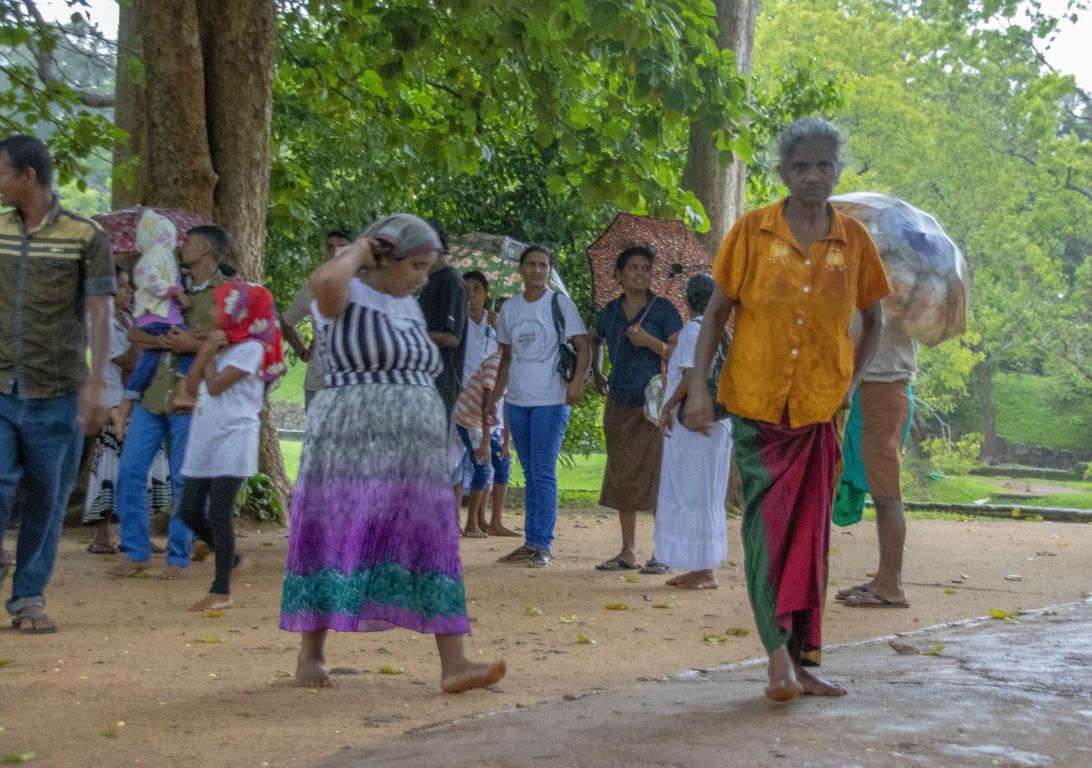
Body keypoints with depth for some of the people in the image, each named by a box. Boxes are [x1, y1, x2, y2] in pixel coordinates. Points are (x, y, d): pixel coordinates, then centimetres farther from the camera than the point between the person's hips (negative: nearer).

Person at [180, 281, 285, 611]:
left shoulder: (250, 349, -9)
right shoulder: (219, 344, 17)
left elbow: (214, 385, -16)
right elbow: (192, 386, 10)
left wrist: (211, 356, -1)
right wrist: (206, 352, -1)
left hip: (233, 440, -8)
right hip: (204, 441, 8)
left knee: (218, 514, -9)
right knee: (190, 512, 7)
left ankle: (222, 590, -1)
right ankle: (232, 560, 25)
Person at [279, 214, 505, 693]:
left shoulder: (409, 309, 18)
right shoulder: (346, 297, -4)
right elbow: (324, 280, -29)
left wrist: (433, 452, 20)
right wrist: (358, 251, -10)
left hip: (412, 455, 7)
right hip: (351, 446, -6)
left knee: (433, 543, -2)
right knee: (335, 541, 0)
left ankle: (454, 665, -6)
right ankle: (310, 654, 15)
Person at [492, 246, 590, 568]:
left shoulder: (560, 304, -3)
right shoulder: (510, 308, 11)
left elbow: (582, 345, -7)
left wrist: (577, 381, -22)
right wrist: (494, 397, 15)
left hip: (550, 400, -5)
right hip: (517, 400, 5)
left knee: (543, 472, -8)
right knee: (530, 474, 11)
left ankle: (542, 544, -5)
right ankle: (531, 542, 15)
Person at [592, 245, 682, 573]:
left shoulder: (662, 309, -2)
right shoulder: (610, 312, 11)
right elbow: (597, 342, 30)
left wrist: (651, 341, -20)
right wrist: (597, 374, 20)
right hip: (619, 405, 5)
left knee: (656, 476, -7)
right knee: (621, 478, 8)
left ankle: (662, 554, -2)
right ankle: (627, 552, 16)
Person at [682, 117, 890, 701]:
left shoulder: (854, 240, 3)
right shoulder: (752, 231, -2)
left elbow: (872, 319, 16)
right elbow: (716, 311, 1)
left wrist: (853, 379, 5)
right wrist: (698, 386, -6)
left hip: (820, 409, 2)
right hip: (757, 404, -2)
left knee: (810, 532, 7)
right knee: (768, 524, -6)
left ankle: (802, 658, 15)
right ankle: (779, 652, -3)